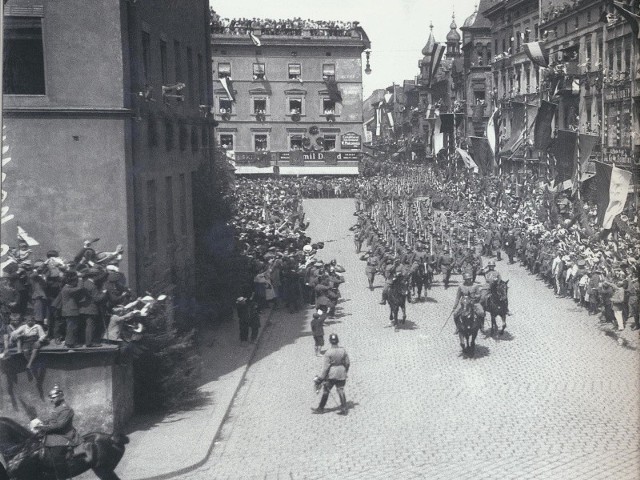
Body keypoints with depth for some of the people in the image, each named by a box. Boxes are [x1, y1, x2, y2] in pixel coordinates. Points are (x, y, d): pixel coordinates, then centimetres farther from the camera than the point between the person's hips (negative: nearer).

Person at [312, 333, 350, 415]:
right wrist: (345, 372, 22)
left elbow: (325, 367, -16)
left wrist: (320, 378, -9)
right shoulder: (343, 350, -5)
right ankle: (343, 409, 8)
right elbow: (347, 363, 4)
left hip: (331, 374, -4)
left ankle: (321, 409, 20)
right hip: (341, 374, 4)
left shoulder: (328, 352, -18)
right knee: (341, 391, 10)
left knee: (325, 391, 9)